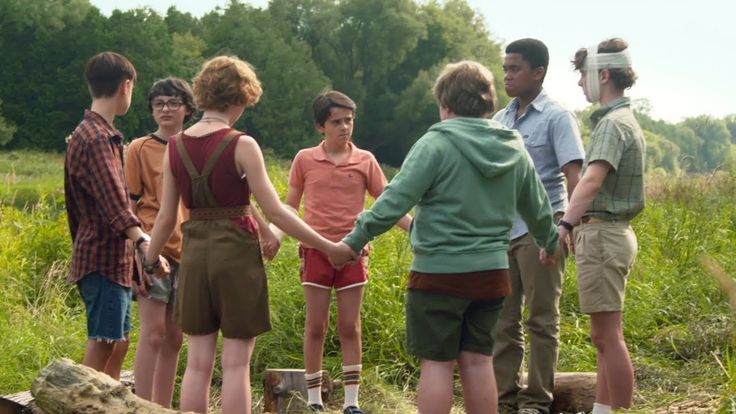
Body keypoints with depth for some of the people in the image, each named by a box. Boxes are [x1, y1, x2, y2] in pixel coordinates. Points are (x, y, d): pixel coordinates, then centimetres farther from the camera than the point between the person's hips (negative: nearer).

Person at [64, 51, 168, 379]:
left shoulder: (86, 135, 17)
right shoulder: (97, 139, -16)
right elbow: (115, 203, -30)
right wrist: (143, 242, -41)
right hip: (104, 259, -10)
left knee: (118, 345, 15)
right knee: (101, 347, -10)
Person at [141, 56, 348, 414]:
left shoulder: (175, 147, 4)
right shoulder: (241, 145, -10)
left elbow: (166, 217, 7)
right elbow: (275, 212, -12)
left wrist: (148, 262, 20)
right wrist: (328, 247, -6)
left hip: (195, 253, 5)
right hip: (237, 253, -5)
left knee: (198, 362, 9)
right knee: (236, 364, 1)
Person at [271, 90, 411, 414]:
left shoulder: (365, 161, 3)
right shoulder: (304, 160, 2)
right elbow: (290, 205, 9)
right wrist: (276, 232, -9)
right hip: (316, 250, 0)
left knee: (350, 327, 4)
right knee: (315, 327, 3)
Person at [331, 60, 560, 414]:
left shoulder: (436, 144, -11)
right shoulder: (515, 150, 8)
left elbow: (396, 199, -16)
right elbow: (538, 208, 19)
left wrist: (355, 240, -10)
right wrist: (551, 241, 38)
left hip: (440, 272, -5)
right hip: (492, 273, 5)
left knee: (437, 363, 2)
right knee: (478, 361, 12)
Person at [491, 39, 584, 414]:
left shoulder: (556, 117, -4)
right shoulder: (500, 120, 14)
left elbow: (573, 173, -12)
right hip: (502, 229, 6)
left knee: (541, 320, 2)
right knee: (503, 319, 8)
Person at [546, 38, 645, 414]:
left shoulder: (612, 123, -15)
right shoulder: (622, 120, 18)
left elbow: (592, 180, -30)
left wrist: (564, 225, -39)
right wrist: (576, 226, 21)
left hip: (603, 234, -11)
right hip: (609, 231, 11)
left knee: (607, 334, -9)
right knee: (606, 334, 14)